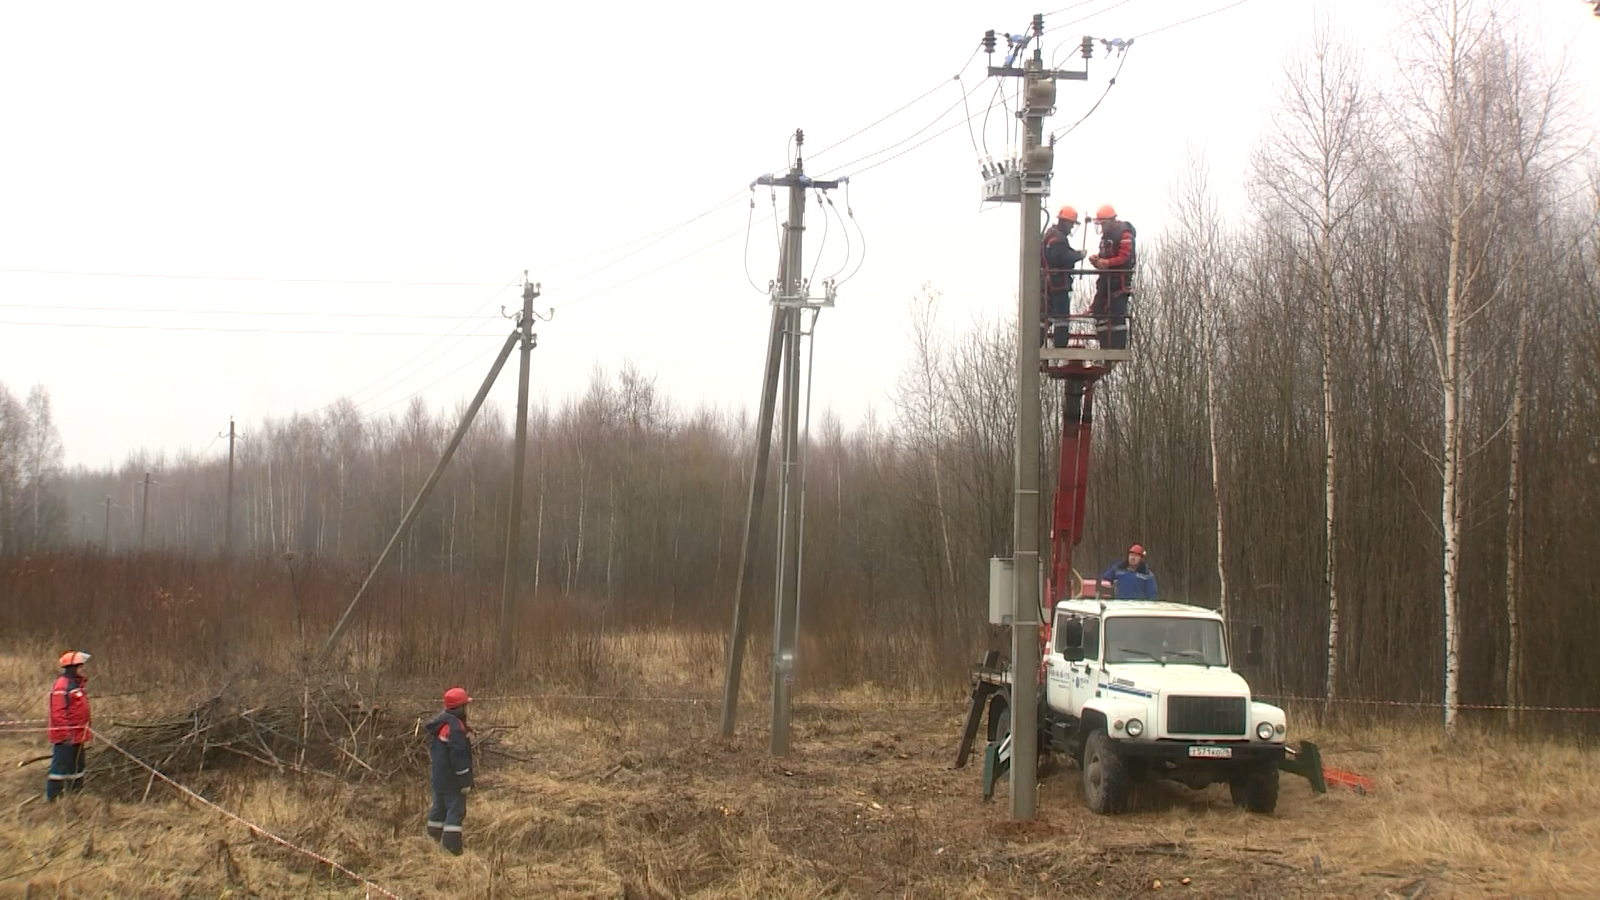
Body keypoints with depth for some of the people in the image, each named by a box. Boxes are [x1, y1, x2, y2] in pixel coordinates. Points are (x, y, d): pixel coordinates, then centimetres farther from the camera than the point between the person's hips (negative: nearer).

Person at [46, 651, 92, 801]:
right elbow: (58, 713, -22)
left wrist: (86, 730, 23)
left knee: (77, 766, 16)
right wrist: (66, 734, -24)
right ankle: (51, 798, -1)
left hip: (77, 736, 10)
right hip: (66, 738, -10)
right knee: (60, 765, -6)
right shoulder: (62, 686, -17)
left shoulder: (76, 684, 14)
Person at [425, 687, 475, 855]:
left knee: (440, 807, 19)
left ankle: (434, 838, 28)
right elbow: (458, 756, -22)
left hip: (439, 776, 10)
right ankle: (451, 845, -13)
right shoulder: (455, 726, -21)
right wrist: (465, 781, -17)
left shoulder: (440, 722, 10)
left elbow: (432, 749, 21)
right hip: (452, 778, -10)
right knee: (456, 810, -8)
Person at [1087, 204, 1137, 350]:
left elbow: (1126, 258, -19)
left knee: (1117, 315, -10)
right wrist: (1097, 260, 5)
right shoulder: (1106, 234, 20)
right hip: (1106, 280, 10)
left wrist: (1106, 263, -21)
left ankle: (1118, 348, -8)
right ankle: (1106, 348, 11)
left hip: (1119, 280, -10)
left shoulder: (1124, 234, -11)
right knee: (1099, 313, 7)